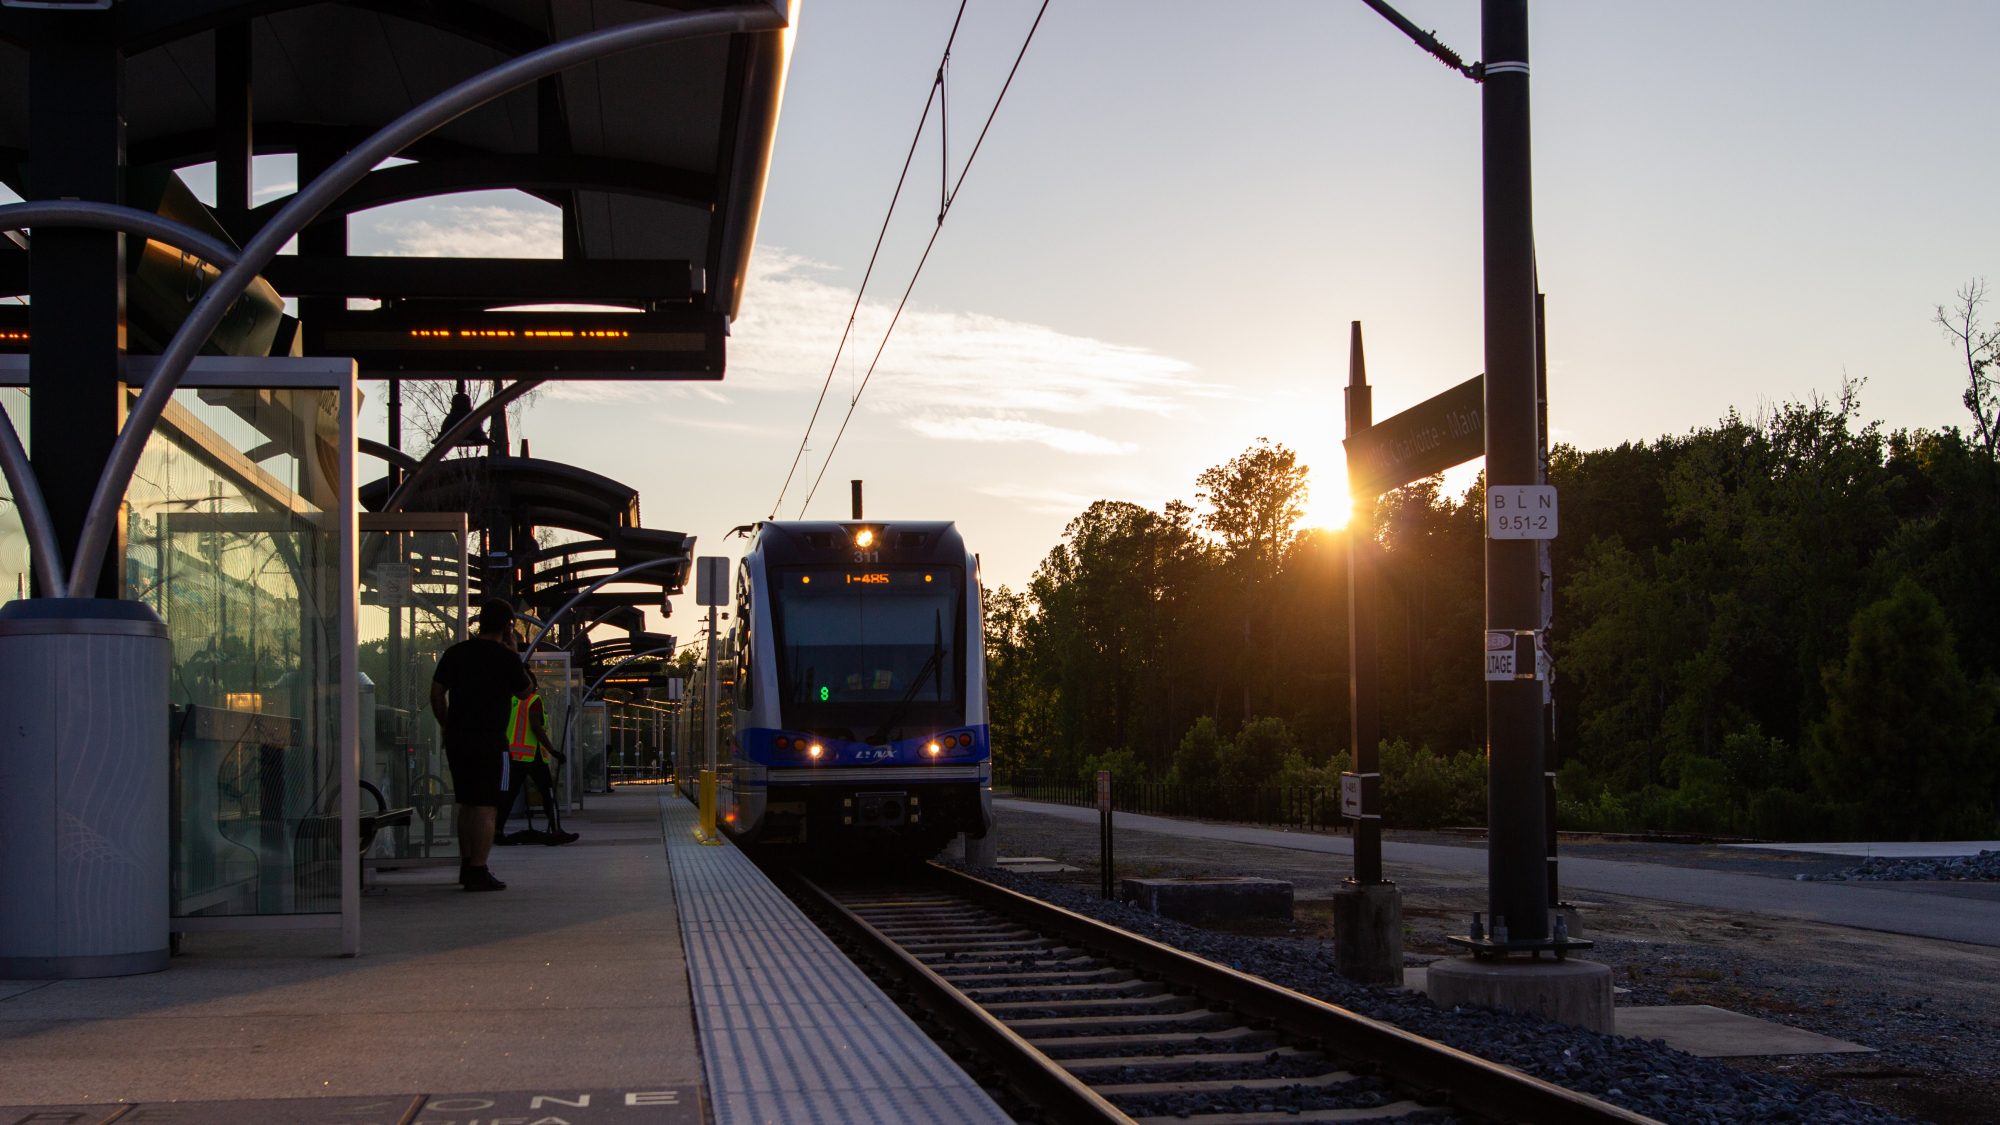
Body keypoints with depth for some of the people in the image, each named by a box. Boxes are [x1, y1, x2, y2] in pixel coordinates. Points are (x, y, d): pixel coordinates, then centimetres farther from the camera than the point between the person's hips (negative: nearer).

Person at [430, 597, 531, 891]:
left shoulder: (455, 652, 8)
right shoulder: (505, 657, -7)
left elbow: (436, 693, 9)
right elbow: (524, 690, 7)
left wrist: (448, 726, 17)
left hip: (456, 738, 6)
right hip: (488, 741, -6)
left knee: (467, 804, 17)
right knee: (486, 808, -3)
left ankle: (466, 866, 23)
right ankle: (478, 871, -8)